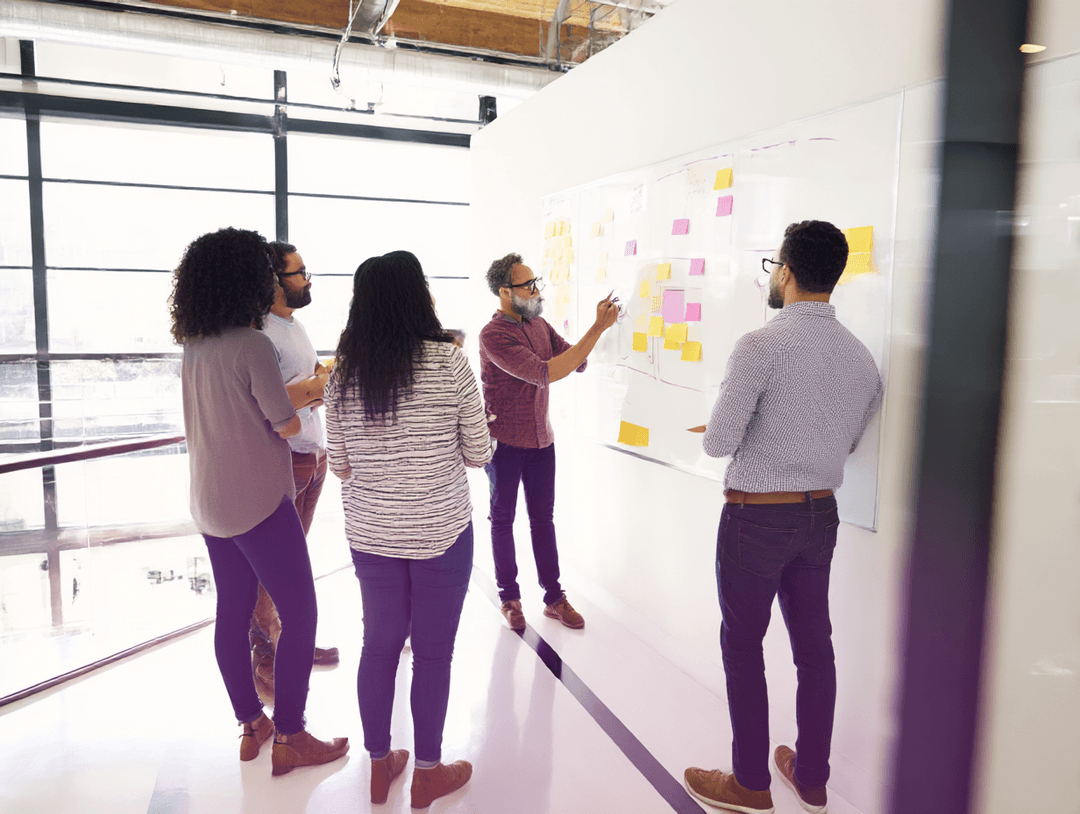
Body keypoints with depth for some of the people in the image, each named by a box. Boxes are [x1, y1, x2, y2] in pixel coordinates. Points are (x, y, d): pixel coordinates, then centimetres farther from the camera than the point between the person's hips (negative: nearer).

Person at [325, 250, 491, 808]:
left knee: (379, 645, 17)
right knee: (433, 653, 12)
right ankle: (427, 773, 29)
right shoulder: (449, 361, -14)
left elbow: (339, 465, 4)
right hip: (441, 533, -4)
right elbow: (479, 454, -7)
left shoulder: (343, 373, -3)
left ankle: (380, 766, 35)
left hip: (370, 535, 4)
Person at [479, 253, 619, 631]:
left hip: (541, 438, 6)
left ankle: (553, 597, 23)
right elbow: (545, 373, -29)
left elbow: (577, 362, 3)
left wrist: (598, 325, -14)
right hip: (505, 441, -6)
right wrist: (597, 329, -29)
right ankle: (509, 597, 26)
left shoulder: (539, 324, 4)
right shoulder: (494, 335, -20)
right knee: (503, 519, 11)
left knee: (543, 518, 13)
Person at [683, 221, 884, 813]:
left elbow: (718, 442, -20)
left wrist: (715, 428, 2)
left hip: (756, 515, -6)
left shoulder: (761, 346, -19)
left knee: (743, 646, 9)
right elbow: (851, 441, 14)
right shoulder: (860, 355, 3)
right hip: (821, 515, 7)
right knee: (813, 644, 17)